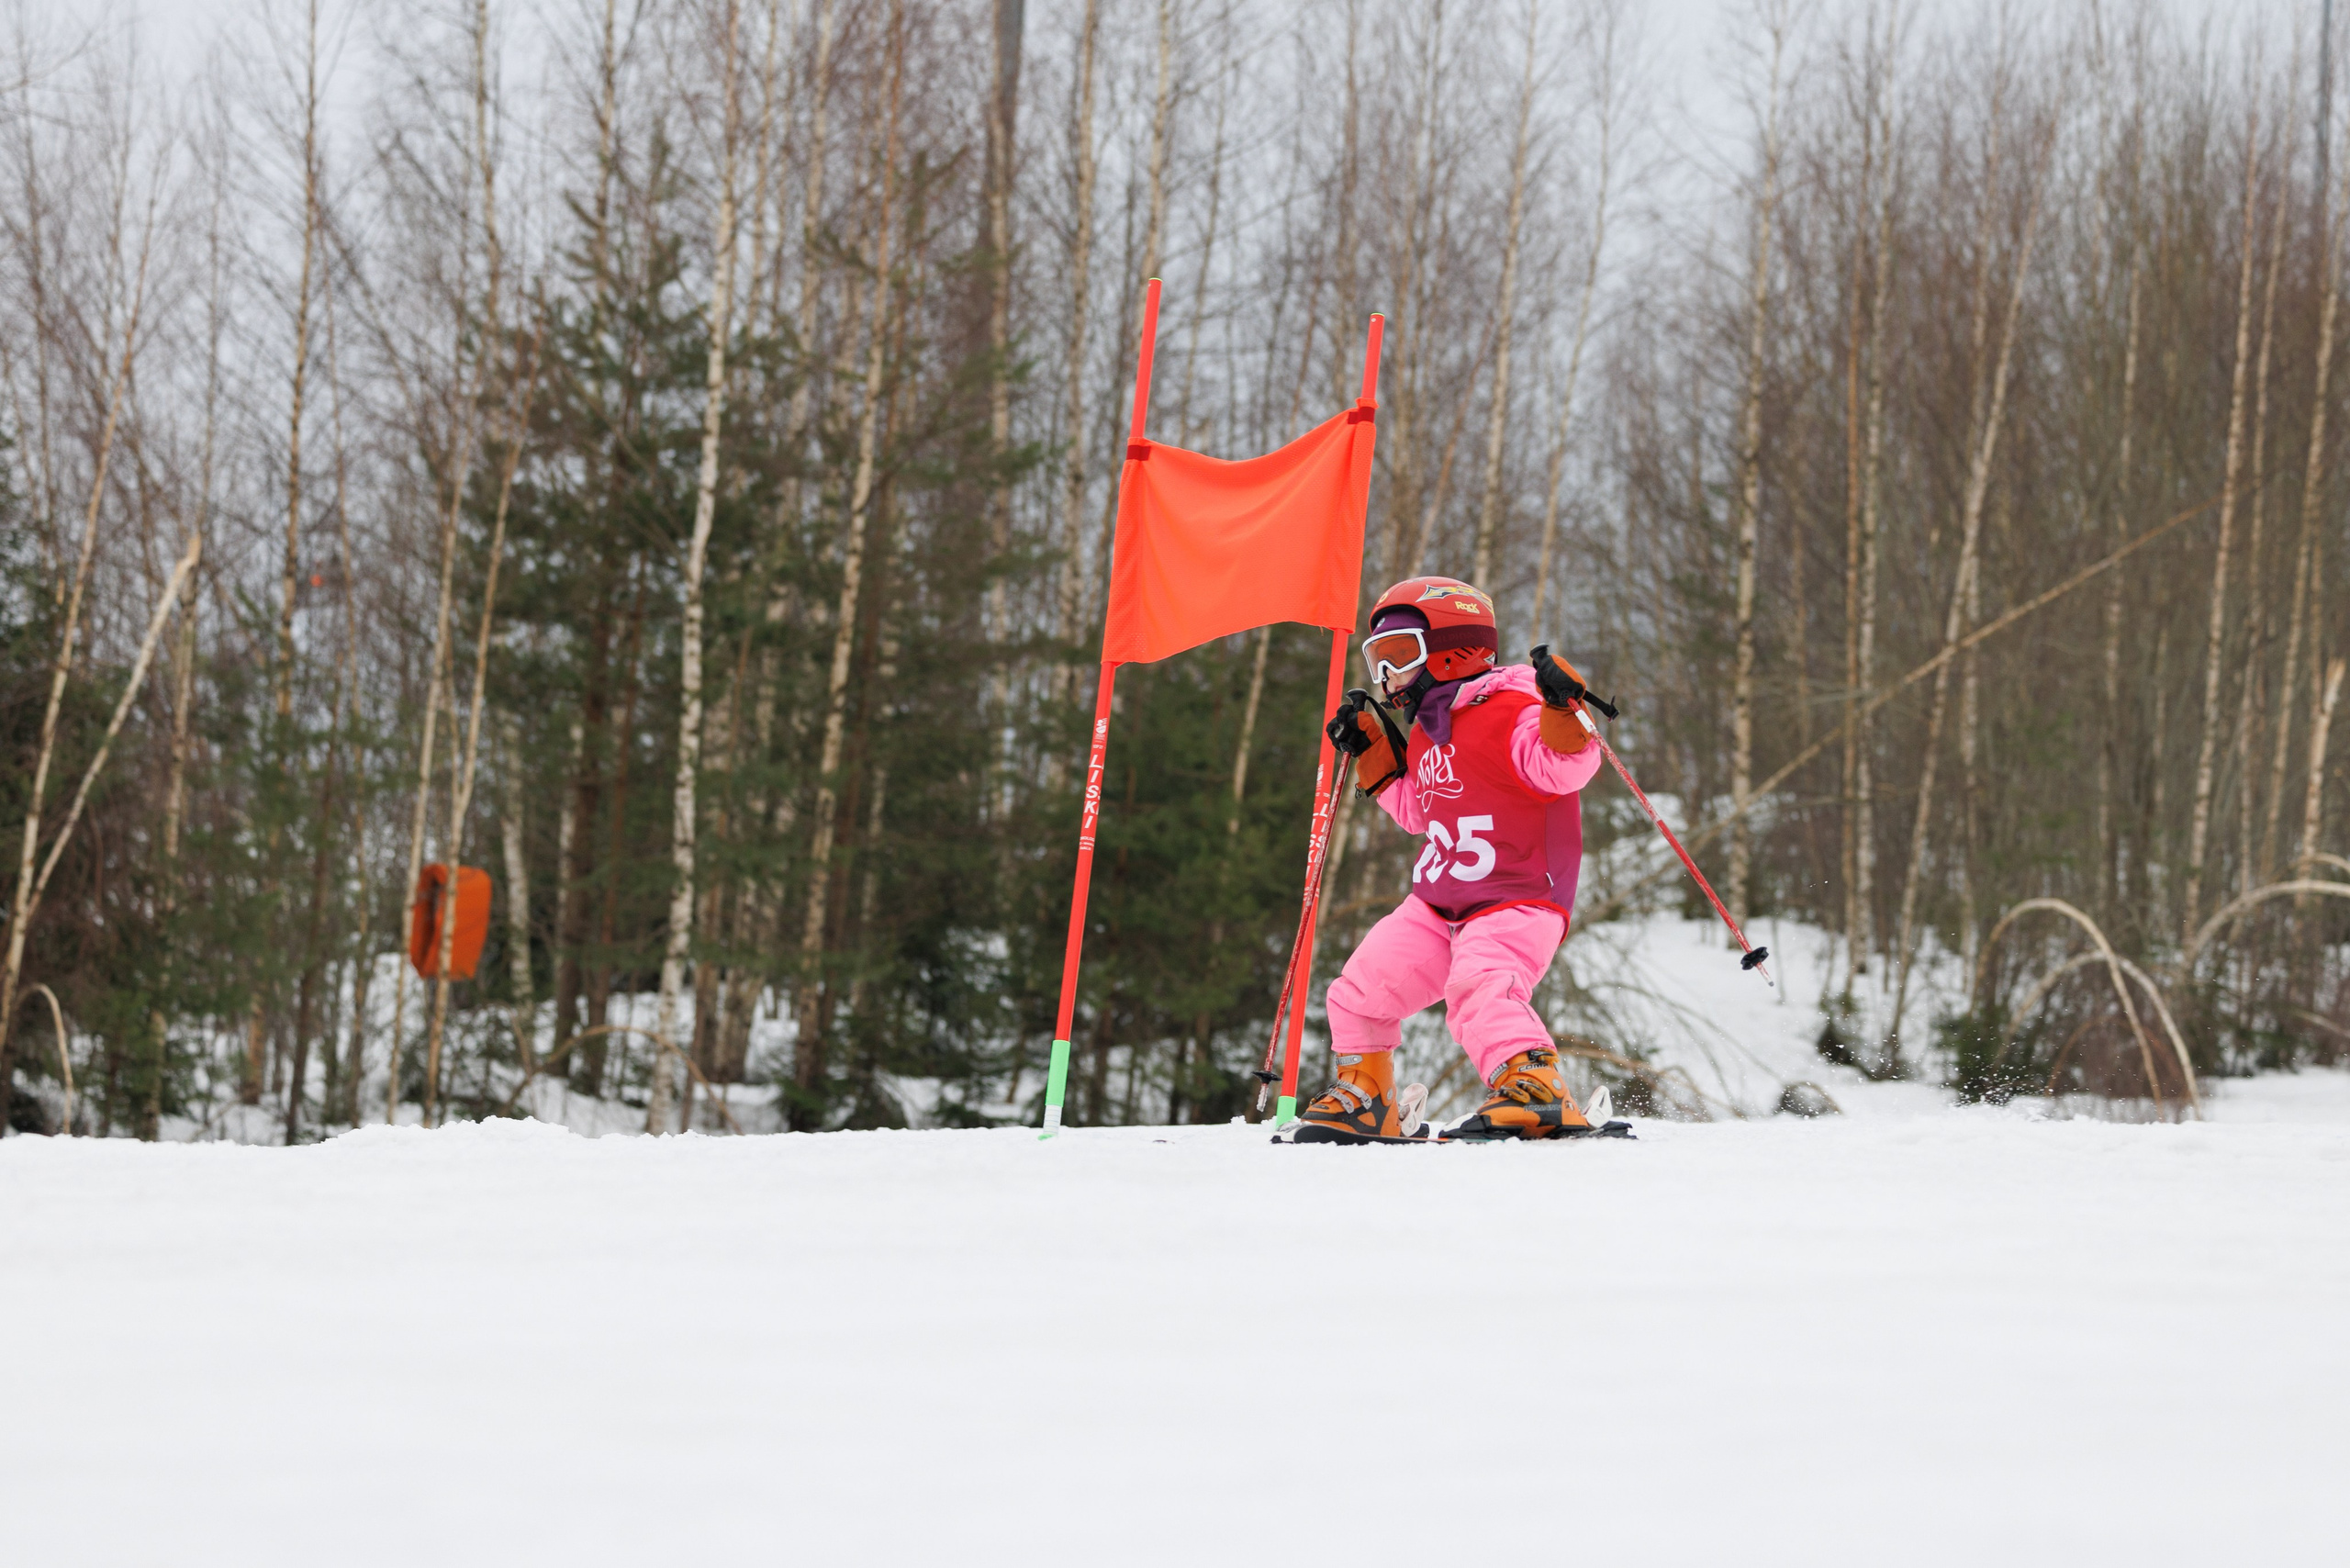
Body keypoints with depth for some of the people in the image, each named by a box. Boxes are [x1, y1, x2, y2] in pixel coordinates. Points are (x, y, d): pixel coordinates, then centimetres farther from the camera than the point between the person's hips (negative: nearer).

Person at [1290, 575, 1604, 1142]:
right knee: (1360, 992, 7)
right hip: (1436, 906, 9)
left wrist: (1562, 708, -39)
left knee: (1480, 988, -34)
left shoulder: (1508, 711, -10)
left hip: (1517, 903, -9)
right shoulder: (1426, 734, 18)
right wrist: (1374, 752, 27)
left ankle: (1538, 1096, -41)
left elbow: (1562, 769, -23)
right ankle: (1363, 1100, 26)